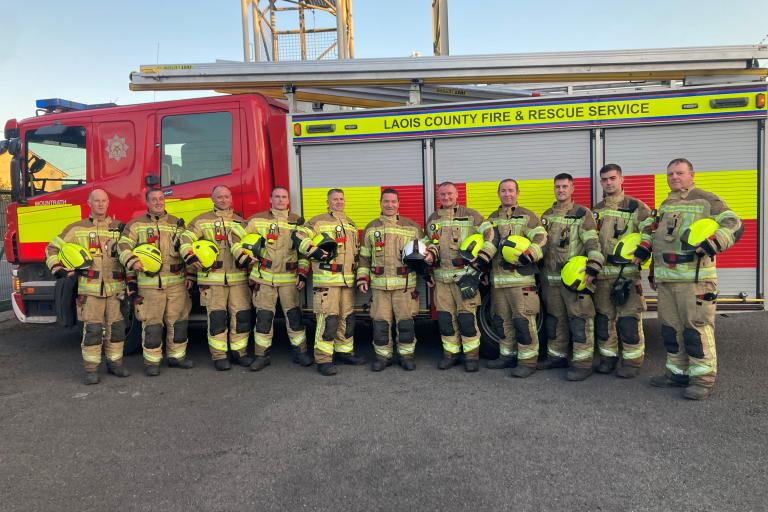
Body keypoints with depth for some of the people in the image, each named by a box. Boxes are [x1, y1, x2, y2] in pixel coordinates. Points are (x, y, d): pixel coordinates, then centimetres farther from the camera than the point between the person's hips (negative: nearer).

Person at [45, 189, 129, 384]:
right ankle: (91, 369, 5)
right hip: (90, 289, -2)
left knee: (116, 327, 6)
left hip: (115, 288, 2)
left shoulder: (119, 228, 12)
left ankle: (115, 362, 20)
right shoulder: (77, 229, 8)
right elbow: (53, 248, 12)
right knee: (92, 329, -4)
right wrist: (58, 268, -4)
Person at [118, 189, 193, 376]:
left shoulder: (177, 223, 13)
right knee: (151, 323, 0)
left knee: (178, 320, 9)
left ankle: (177, 356, 23)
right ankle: (152, 361, 11)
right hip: (149, 284, -3)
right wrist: (132, 261, -20)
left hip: (176, 283, 3)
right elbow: (123, 246, -2)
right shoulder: (136, 224, 5)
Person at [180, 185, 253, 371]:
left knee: (242, 314, 2)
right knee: (217, 317, -2)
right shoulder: (202, 221, 7)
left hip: (238, 278, 3)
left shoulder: (241, 221, 17)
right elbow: (185, 240, -2)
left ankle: (240, 351, 17)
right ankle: (219, 356, 9)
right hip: (212, 278, -3)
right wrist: (193, 259, -17)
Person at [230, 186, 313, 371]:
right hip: (263, 278, -1)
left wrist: (303, 274, -1)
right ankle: (262, 356, 14)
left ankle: (300, 352, 16)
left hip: (289, 279, 1)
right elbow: (236, 237, 5)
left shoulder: (298, 222, 7)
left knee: (294, 315, 3)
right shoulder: (258, 220, 3)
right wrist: (244, 258, -6)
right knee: (263, 317, 3)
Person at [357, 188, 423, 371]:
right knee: (380, 322, 3)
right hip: (379, 285, 1)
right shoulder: (371, 228, 12)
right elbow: (364, 256, 14)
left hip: (405, 284, -1)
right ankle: (383, 356, 16)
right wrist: (362, 278, 5)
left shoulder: (412, 226, 7)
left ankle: (406, 355, 16)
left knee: (405, 321, 1)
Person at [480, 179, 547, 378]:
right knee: (502, 320, 13)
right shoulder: (492, 219, 19)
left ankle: (528, 361, 1)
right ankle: (507, 356, 26)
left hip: (521, 278, -5)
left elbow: (541, 240, -8)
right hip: (498, 278, 6)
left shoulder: (527, 216, 3)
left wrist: (528, 254, -25)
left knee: (523, 320, -7)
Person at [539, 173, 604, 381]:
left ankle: (582, 363, 0)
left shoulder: (582, 214, -3)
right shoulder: (547, 216, 16)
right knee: (554, 319, 13)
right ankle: (557, 356, 26)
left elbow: (593, 243, -11)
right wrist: (540, 272, 19)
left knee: (579, 320, -6)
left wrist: (592, 269, -22)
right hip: (551, 278, 6)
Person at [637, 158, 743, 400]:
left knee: (697, 327, -8)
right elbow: (652, 231, 29)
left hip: (695, 278, -7)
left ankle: (703, 378, 1)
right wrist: (644, 248, 13)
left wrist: (710, 244, -23)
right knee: (670, 327, 12)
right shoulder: (664, 206, 22)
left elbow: (734, 226, -8)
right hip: (665, 279, 7)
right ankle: (678, 373, 23)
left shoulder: (706, 200, -1)